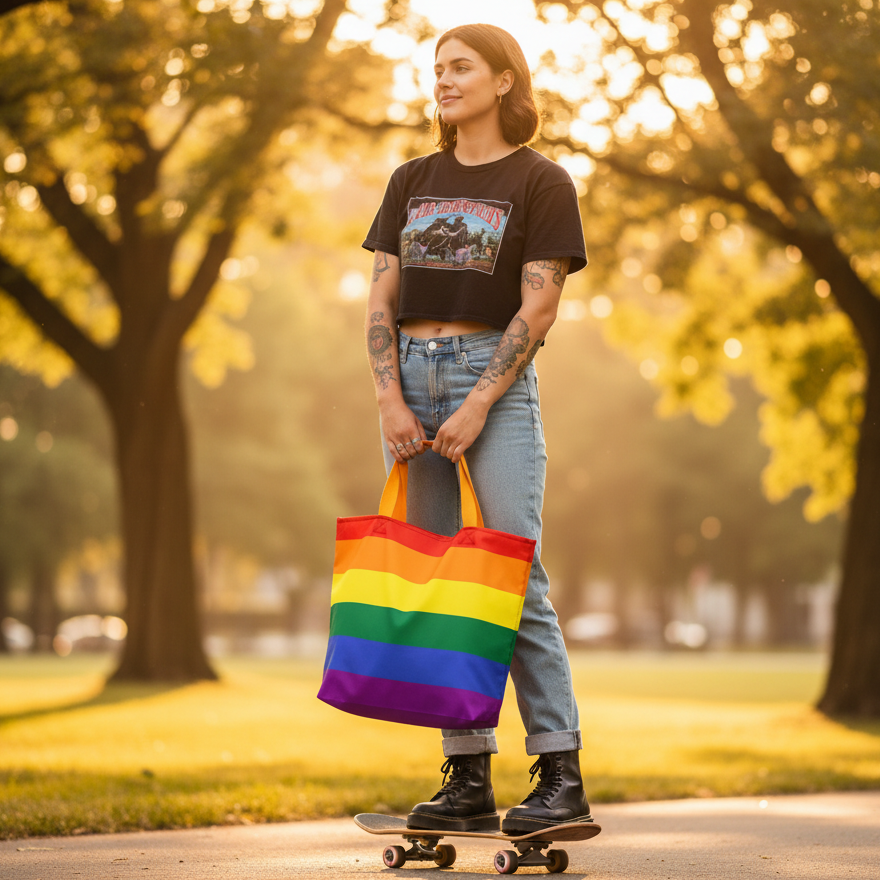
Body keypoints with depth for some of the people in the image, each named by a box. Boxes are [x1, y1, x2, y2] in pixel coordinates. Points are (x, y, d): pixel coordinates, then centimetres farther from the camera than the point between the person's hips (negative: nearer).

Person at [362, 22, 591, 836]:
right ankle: (468, 779, 6)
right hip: (412, 380, 5)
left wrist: (478, 407, -14)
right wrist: (391, 400, -3)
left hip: (495, 379, -5)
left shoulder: (540, 182, 2)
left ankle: (562, 775, -8)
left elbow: (537, 308, -6)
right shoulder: (412, 183, 16)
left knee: (515, 577, -11)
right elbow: (381, 299, 11)